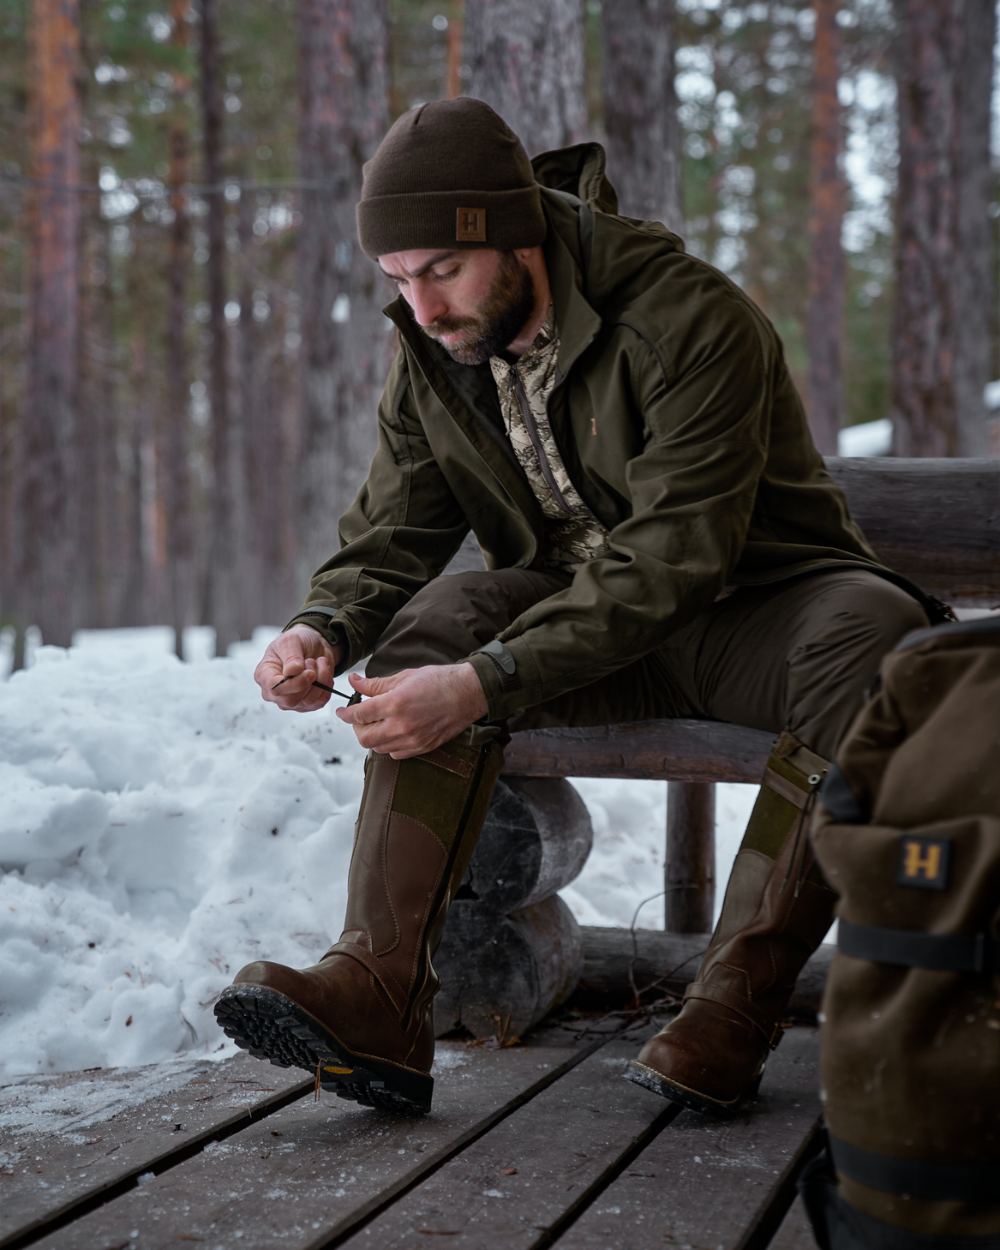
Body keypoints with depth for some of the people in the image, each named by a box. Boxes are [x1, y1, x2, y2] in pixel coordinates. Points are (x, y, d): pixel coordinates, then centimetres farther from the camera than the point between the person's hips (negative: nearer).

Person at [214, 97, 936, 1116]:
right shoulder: (432, 358, -3)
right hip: (579, 618, 4)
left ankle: (736, 1002, -30)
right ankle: (379, 994, -34)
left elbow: (671, 558, -30)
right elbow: (388, 537, 1)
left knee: (872, 630, -36)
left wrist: (487, 684, -39)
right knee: (438, 620, -25)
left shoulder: (693, 322, -23)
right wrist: (321, 629, -23)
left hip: (752, 606, -4)